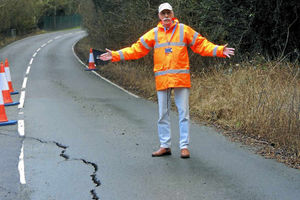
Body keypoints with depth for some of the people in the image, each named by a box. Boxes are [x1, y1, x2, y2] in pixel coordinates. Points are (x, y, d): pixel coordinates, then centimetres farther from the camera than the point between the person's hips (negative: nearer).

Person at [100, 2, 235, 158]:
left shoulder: (184, 30, 5)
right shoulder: (154, 34, 10)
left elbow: (201, 45, 5)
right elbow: (137, 49, 9)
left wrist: (219, 50, -9)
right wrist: (116, 55, 0)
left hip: (181, 79, -2)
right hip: (162, 80, 2)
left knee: (183, 113, -2)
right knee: (163, 114, 7)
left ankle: (184, 146, 3)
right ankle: (165, 146, 16)